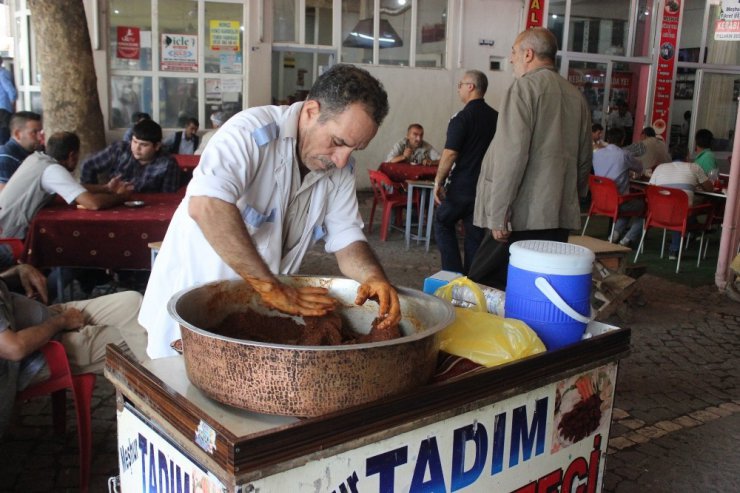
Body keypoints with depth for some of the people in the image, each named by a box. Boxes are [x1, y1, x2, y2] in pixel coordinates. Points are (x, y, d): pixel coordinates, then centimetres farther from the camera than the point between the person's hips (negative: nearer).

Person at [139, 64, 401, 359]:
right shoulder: (253, 132, -24)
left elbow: (346, 239, -3)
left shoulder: (340, 168, -3)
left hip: (262, 307, 5)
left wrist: (373, 277, -26)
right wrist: (272, 288, -38)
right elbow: (205, 206, -39)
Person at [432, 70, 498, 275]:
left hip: (462, 186, -6)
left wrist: (438, 181, -7)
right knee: (475, 234, 13)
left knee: (443, 223, 13)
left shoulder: (462, 118, -14)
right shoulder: (496, 117, 6)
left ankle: (454, 272, 5)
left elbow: (450, 154, -18)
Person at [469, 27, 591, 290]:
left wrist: (498, 213, -14)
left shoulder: (526, 86, -5)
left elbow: (512, 153, -15)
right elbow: (584, 160, 19)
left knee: (486, 288, -2)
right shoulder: (575, 96, 16)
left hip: (522, 216, -7)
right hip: (559, 216, 7)